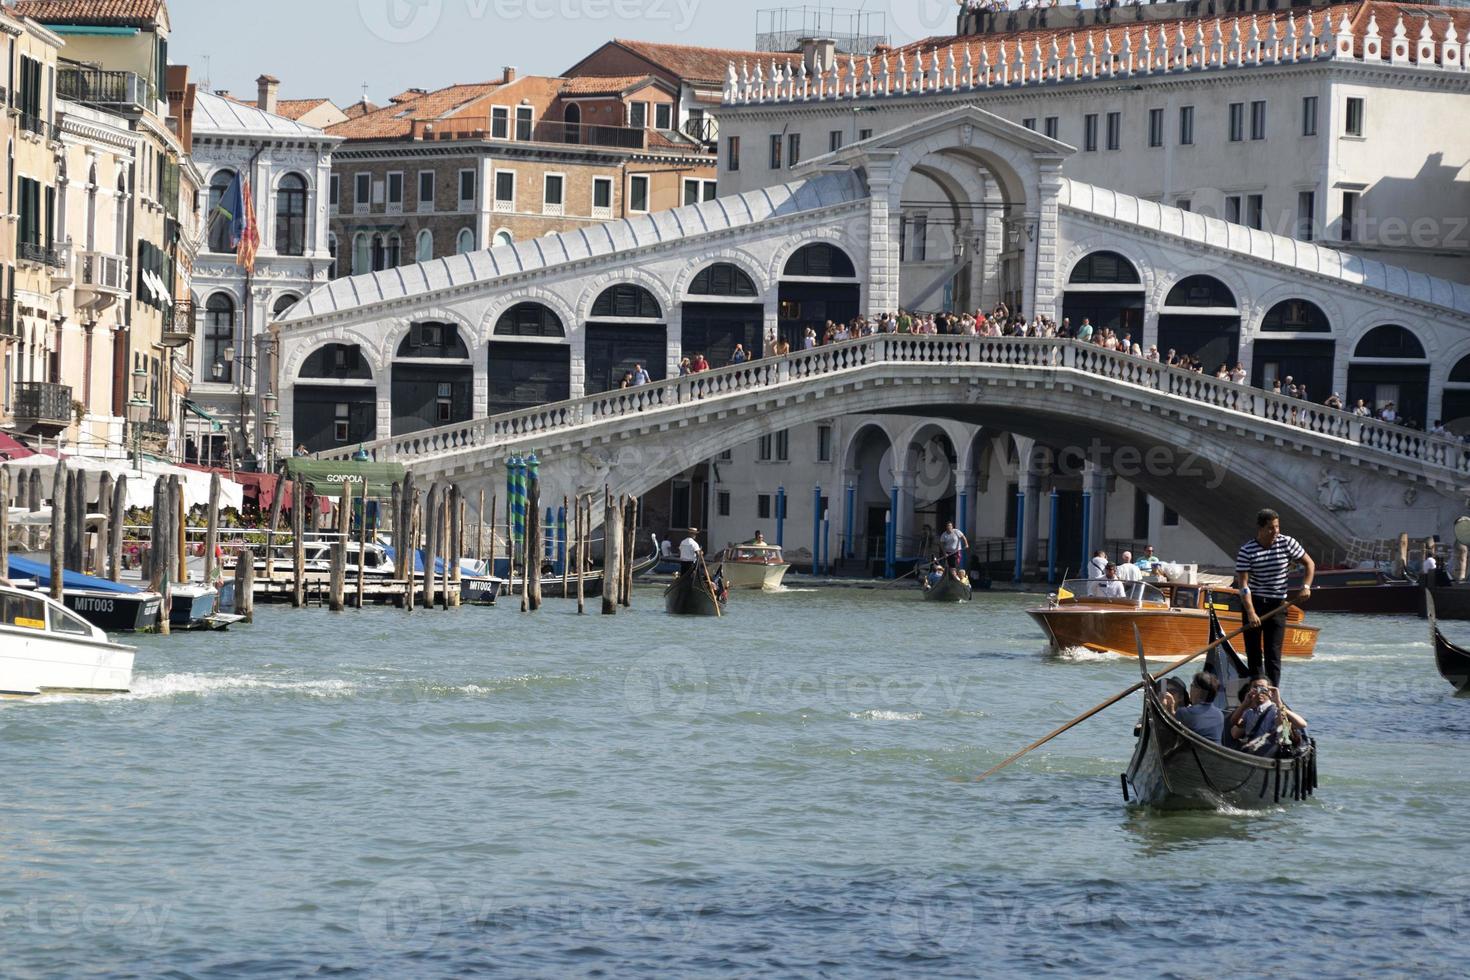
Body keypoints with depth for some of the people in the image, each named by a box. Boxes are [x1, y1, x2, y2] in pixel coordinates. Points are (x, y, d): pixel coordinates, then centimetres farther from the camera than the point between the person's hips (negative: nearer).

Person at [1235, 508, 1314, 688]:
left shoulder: (1287, 543, -4)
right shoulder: (1246, 551, -11)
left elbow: (1309, 564, 9)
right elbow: (1243, 584, -17)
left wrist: (1306, 587, -8)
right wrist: (1250, 612, -28)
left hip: (1277, 605, 1)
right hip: (1253, 604, -1)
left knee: (1273, 653, -6)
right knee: (1253, 653, 4)